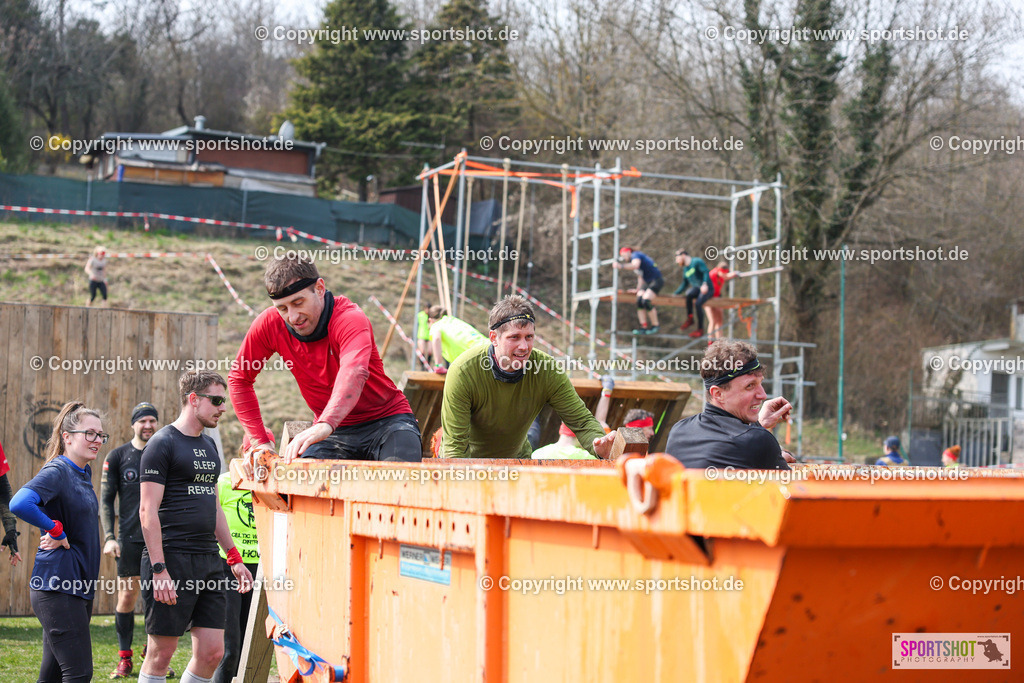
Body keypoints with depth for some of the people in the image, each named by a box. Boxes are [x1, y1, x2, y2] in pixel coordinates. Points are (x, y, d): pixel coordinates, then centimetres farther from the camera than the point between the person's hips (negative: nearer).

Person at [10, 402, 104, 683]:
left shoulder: (84, 472, 14)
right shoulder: (57, 471, -13)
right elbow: (19, 504, -31)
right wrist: (56, 531, -18)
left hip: (79, 586, 9)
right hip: (58, 587, -9)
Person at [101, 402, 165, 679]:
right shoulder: (117, 456, 4)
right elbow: (106, 501, 4)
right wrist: (109, 537, -7)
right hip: (130, 538, -1)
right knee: (127, 597, 0)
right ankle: (125, 659, 9)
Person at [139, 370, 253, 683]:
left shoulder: (209, 445, 17)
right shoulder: (163, 443, -7)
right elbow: (148, 511, -12)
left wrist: (234, 558, 19)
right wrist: (159, 570, -19)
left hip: (209, 561, 8)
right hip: (172, 559, -8)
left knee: (212, 652, 3)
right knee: (161, 652, -2)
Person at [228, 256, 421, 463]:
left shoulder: (350, 319, -23)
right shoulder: (270, 324, -8)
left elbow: (354, 373, -45)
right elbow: (239, 378, 7)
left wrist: (325, 425, -63)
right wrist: (260, 441, -2)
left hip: (386, 420, -3)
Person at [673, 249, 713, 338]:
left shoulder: (697, 261, -5)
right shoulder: (685, 269, 19)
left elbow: (706, 272, -16)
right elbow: (684, 284, 25)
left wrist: (705, 284, -32)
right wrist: (675, 293, 17)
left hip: (707, 288, -6)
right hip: (696, 288, 6)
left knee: (698, 303, -31)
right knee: (688, 294, -29)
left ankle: (700, 329, -24)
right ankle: (689, 319, -22)